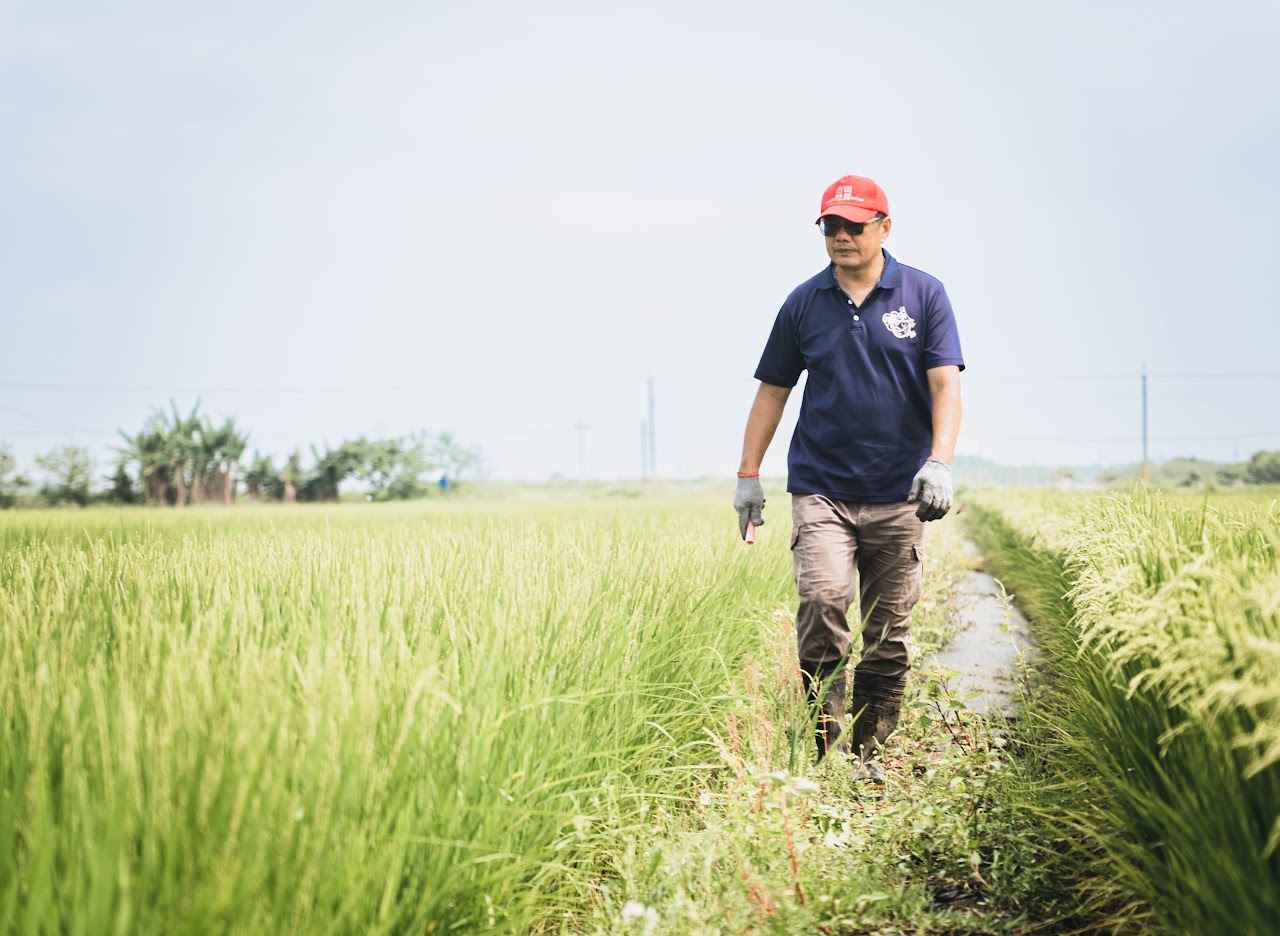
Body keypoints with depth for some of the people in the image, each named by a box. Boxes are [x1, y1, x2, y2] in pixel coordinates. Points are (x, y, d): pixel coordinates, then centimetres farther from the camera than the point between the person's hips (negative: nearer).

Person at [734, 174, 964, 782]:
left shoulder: (924, 295, 3)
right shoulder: (804, 303, 7)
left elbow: (946, 385, -4)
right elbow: (772, 391, 13)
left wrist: (939, 463, -20)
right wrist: (748, 475, 9)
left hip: (898, 495, 0)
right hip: (821, 489, 0)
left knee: (887, 635, 5)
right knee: (823, 598, -22)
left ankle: (868, 750, 20)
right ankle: (824, 743, -13)